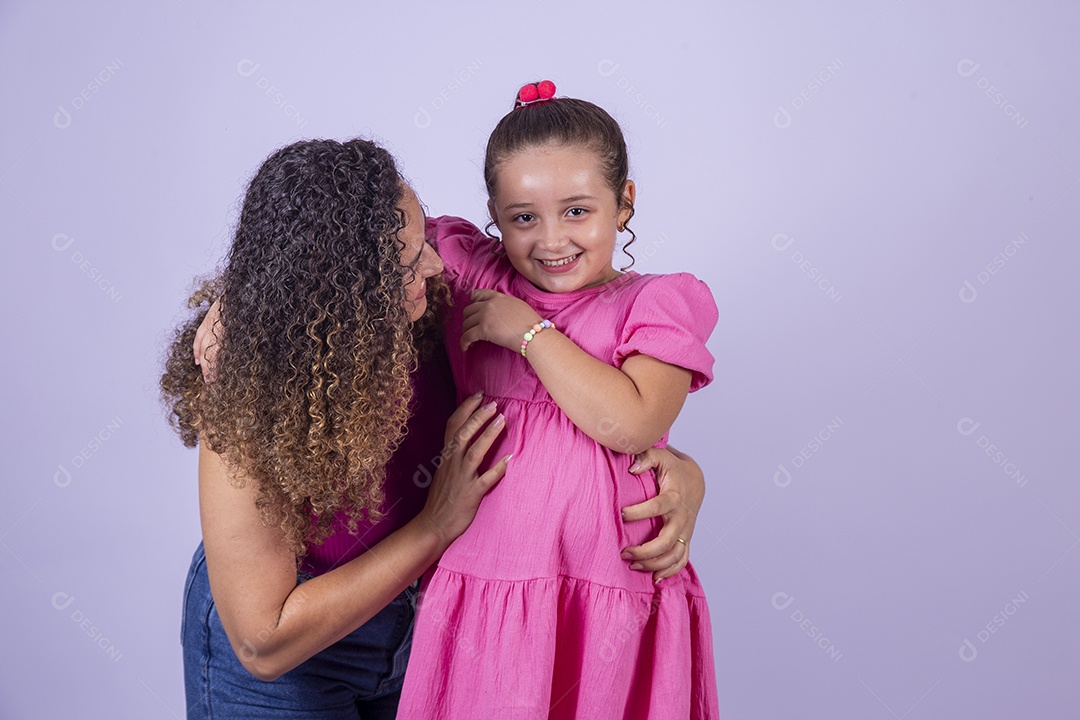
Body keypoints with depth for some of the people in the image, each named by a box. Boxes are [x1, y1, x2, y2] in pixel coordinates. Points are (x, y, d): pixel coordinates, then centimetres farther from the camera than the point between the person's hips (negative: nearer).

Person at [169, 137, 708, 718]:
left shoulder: (436, 313, -22)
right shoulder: (248, 402, -32)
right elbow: (264, 642, -29)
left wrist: (680, 471, -28)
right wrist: (436, 525, -30)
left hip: (414, 615, 5)